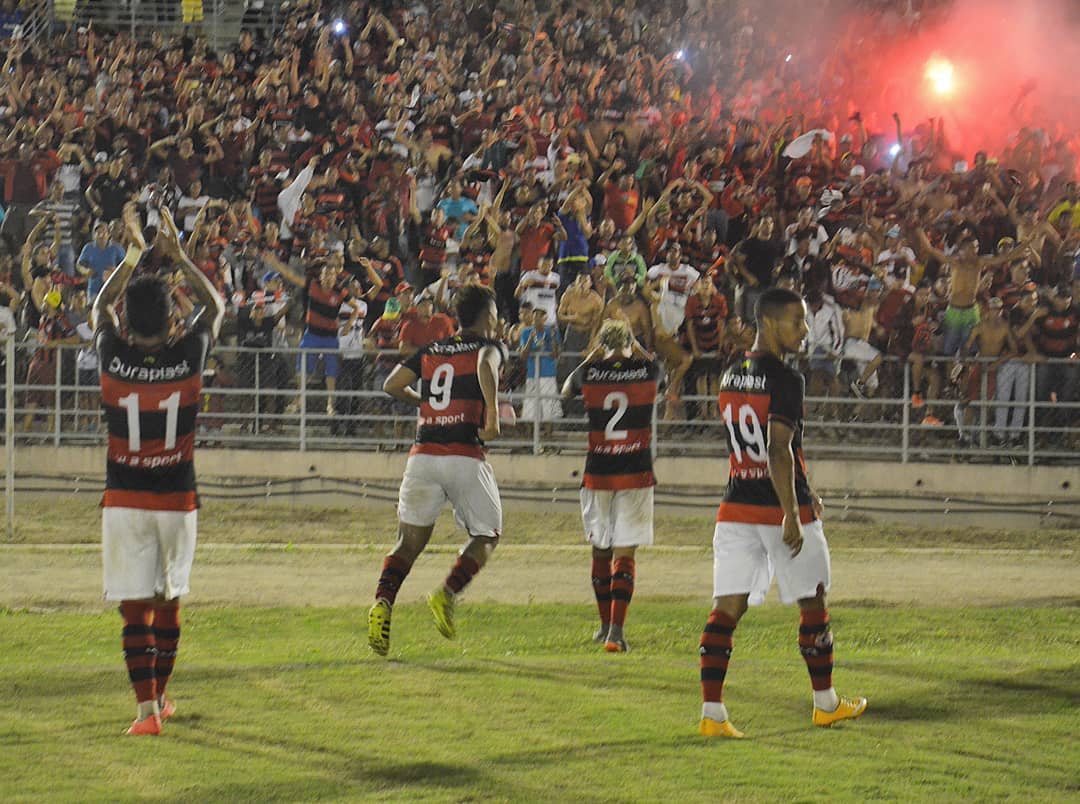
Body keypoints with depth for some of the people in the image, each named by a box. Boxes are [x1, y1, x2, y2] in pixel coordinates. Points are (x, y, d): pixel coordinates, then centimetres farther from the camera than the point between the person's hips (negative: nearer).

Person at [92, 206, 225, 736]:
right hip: (177, 498, 1)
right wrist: (177, 255, 18)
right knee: (168, 603, 16)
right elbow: (215, 306, 12)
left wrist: (133, 255, 23)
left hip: (124, 501, -1)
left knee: (136, 608, -2)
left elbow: (101, 307, 14)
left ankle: (147, 709, -11)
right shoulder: (187, 356, -9)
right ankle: (159, 696, 28)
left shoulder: (114, 358, -9)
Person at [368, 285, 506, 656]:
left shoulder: (430, 350, 18)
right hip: (465, 456, -4)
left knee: (409, 541, 8)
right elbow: (486, 367, -20)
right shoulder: (489, 346, 3)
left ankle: (383, 602, -17)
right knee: (485, 536, 12)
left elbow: (391, 385, 16)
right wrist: (492, 416, -20)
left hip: (423, 455, 4)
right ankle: (447, 595, -11)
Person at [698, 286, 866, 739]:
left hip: (736, 509, 6)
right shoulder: (784, 380, -15)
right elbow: (778, 450, -23)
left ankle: (712, 713, -9)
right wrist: (791, 514, -23)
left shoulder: (731, 377, 11)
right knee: (813, 605, 12)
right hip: (780, 507, -6)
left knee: (727, 608, 0)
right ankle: (826, 704, 24)